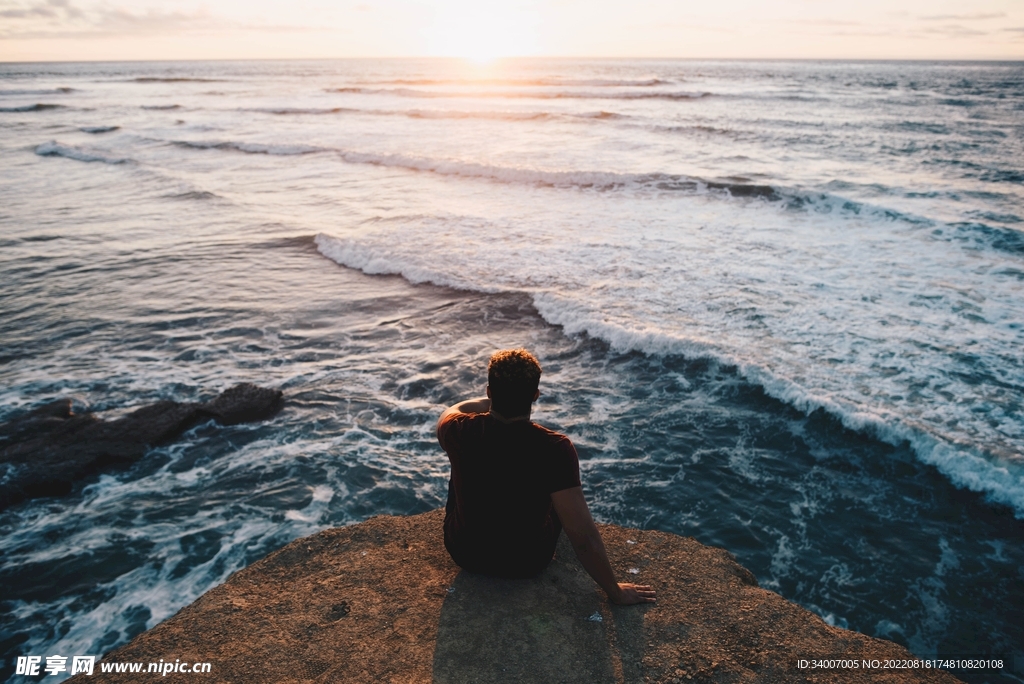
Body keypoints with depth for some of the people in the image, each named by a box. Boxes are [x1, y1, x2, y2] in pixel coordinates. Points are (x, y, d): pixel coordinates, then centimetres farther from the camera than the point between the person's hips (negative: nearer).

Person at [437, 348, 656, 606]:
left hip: (465, 552, 2)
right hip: (528, 561, -1)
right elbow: (584, 538, -27)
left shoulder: (461, 431, -24)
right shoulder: (555, 450, -31)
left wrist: (494, 398, 18)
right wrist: (615, 591, -11)